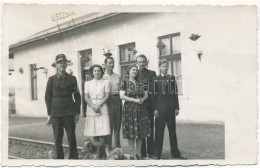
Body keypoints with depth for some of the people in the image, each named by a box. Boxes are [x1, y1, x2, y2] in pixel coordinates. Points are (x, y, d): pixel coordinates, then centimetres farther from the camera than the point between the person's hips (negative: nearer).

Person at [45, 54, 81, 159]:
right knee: (57, 138, 3)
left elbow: (77, 97, 6)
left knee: (71, 136, 3)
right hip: (56, 113, 0)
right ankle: (58, 157, 14)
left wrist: (77, 113, 1)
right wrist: (49, 114, 1)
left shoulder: (72, 79, 5)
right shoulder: (52, 79, 5)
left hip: (69, 112, 0)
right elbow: (48, 97, 6)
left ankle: (73, 157, 14)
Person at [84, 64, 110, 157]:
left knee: (103, 131, -13)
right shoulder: (88, 83, 13)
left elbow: (107, 96, 0)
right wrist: (93, 106, -11)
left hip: (102, 107, -2)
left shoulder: (105, 82, 7)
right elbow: (86, 97, 4)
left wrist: (98, 105, -12)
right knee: (93, 132, 2)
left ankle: (106, 150, -7)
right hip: (91, 108, 2)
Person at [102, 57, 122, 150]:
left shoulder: (118, 77, 13)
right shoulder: (103, 77, 1)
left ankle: (117, 147, 20)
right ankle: (109, 148, 7)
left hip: (118, 100, 4)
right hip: (109, 101, -4)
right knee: (109, 125, -2)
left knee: (117, 125, 10)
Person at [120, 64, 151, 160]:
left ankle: (139, 153, 17)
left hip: (140, 109, 4)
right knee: (131, 133, -1)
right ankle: (132, 154, 9)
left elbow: (146, 94, 13)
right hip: (129, 109, -4)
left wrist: (143, 99, -10)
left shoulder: (140, 83, 13)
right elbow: (122, 96, -9)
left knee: (140, 132, 6)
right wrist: (135, 100, -15)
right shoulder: (125, 83, 0)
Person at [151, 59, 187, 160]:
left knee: (172, 130, 9)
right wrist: (155, 109, -8)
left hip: (171, 108, 3)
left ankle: (175, 153, 19)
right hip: (160, 108, -2)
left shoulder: (172, 78, 9)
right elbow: (154, 95, -1)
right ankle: (157, 154, 11)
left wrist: (176, 108, 3)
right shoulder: (155, 79, 2)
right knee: (159, 131, 2)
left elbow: (175, 93, 8)